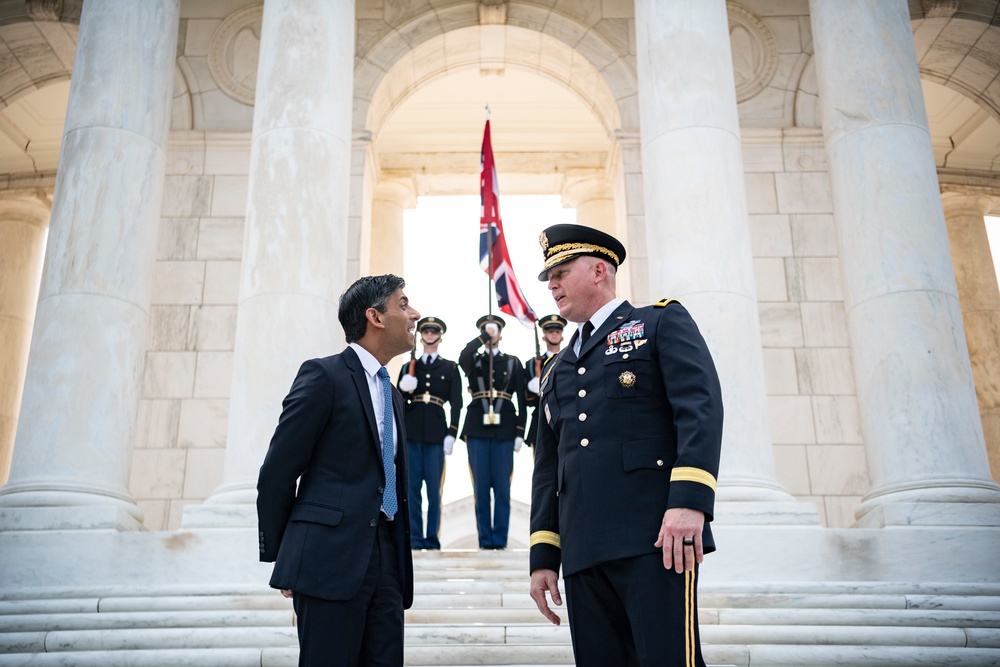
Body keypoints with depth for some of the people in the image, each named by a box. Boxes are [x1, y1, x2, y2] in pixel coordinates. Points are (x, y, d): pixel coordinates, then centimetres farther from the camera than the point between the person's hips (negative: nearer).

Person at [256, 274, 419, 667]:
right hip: (331, 559, -7)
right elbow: (276, 474, -6)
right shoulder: (323, 376, -6)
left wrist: (399, 557, 16)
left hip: (386, 560, 7)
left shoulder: (390, 392, 19)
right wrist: (279, 558, -1)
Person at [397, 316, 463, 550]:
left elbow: (456, 404, 5)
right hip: (412, 434, 1)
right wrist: (404, 389, -8)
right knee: (412, 488, 1)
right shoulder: (409, 367, 14)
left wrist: (451, 434, -4)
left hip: (436, 434, -1)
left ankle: (432, 538, 8)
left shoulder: (450, 368, 10)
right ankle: (415, 538, 8)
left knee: (434, 489, 0)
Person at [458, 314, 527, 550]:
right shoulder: (473, 362, 12)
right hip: (477, 430, 0)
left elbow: (522, 399, 7)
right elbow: (463, 356, -15)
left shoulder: (513, 363, 12)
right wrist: (484, 335, -11)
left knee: (502, 487, -1)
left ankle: (500, 539, 6)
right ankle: (485, 539, 8)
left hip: (504, 431, 0)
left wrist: (520, 432, -1)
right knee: (481, 487, 1)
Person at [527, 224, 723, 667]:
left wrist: (689, 500, -21)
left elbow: (701, 406, -7)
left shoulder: (662, 323, 8)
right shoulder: (556, 372, 26)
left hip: (655, 536, -6)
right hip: (582, 551, 6)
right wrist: (543, 556, 14)